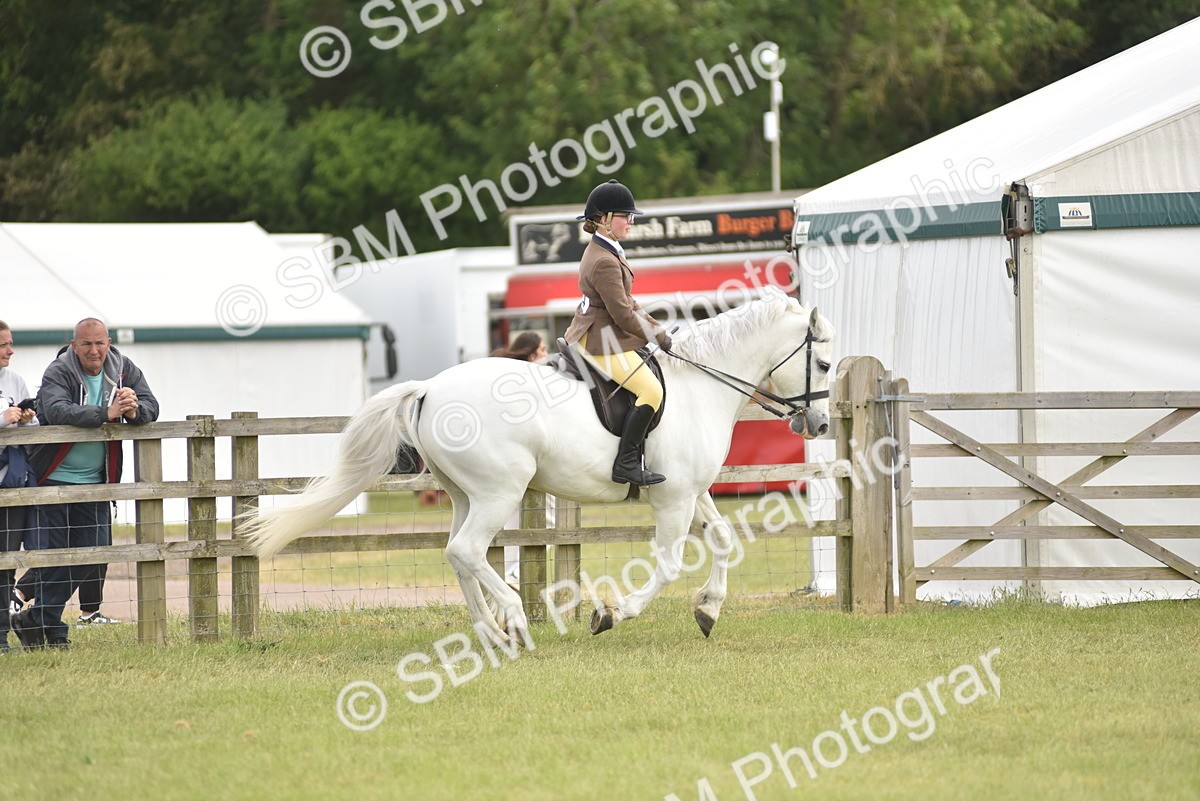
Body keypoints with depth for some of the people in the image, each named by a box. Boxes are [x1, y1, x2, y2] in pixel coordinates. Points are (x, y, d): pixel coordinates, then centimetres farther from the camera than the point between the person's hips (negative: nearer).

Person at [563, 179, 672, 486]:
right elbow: (623, 314, -21)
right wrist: (658, 337, -9)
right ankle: (627, 463, -19)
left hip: (594, 335, 12)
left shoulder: (604, 251, 12)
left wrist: (657, 329, 13)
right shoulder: (605, 262, -22)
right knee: (651, 390, -18)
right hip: (602, 342, -12)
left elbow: (626, 302, 19)